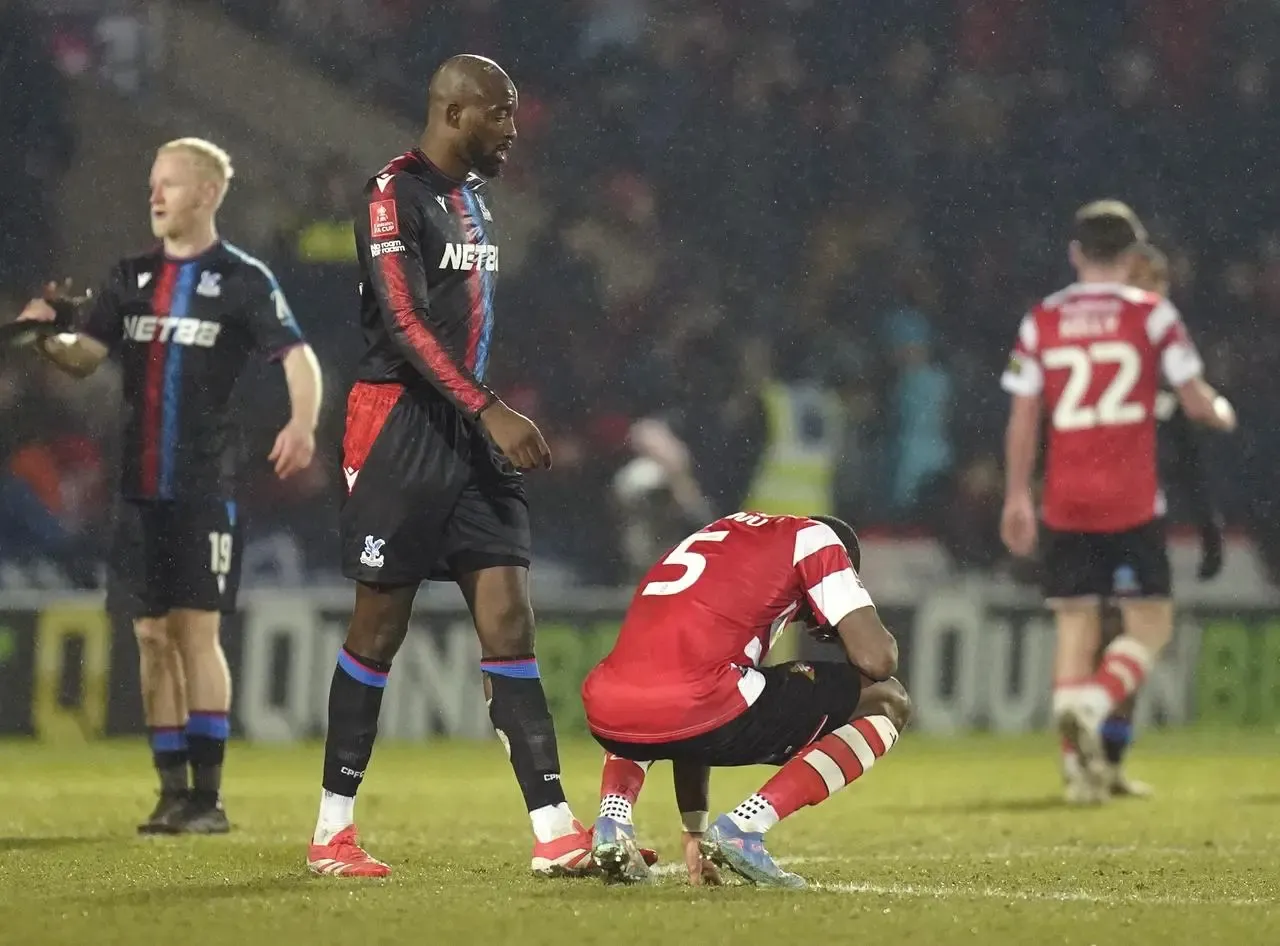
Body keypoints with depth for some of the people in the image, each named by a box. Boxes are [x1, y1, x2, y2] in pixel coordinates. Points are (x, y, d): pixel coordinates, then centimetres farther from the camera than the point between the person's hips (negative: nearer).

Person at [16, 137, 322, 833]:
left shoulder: (243, 280, -2)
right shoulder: (132, 277, 13)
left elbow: (297, 357, -10)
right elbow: (84, 358, 8)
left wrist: (302, 423, -29)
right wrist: (46, 336, -14)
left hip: (205, 487, -5)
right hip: (140, 485, 5)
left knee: (197, 630, -9)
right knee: (152, 636, 5)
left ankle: (208, 796, -6)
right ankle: (173, 794, 10)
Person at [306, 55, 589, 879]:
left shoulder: (475, 198, 16)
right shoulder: (395, 194, -11)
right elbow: (404, 322, -21)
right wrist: (489, 410, -28)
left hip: (472, 438, 7)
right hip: (402, 429, -7)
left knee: (510, 623, -2)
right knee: (380, 631, 0)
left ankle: (555, 832, -8)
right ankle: (332, 832, 11)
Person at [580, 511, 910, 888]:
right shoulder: (814, 538, 15)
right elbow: (875, 658, 4)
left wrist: (694, 829, 40)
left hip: (608, 719, 7)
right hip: (693, 710, -7)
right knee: (887, 702, 10)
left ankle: (613, 818, 15)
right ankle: (743, 827, -4)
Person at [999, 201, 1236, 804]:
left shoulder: (1040, 322, 5)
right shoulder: (1152, 314, -2)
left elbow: (1023, 419, 5)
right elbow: (1196, 402, -2)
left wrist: (1017, 498, 13)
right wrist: (1222, 412, 21)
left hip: (1064, 503, 3)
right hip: (1132, 502, -3)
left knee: (1075, 625, 7)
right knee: (1149, 625, 6)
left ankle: (1082, 765, 0)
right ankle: (1091, 706, -22)